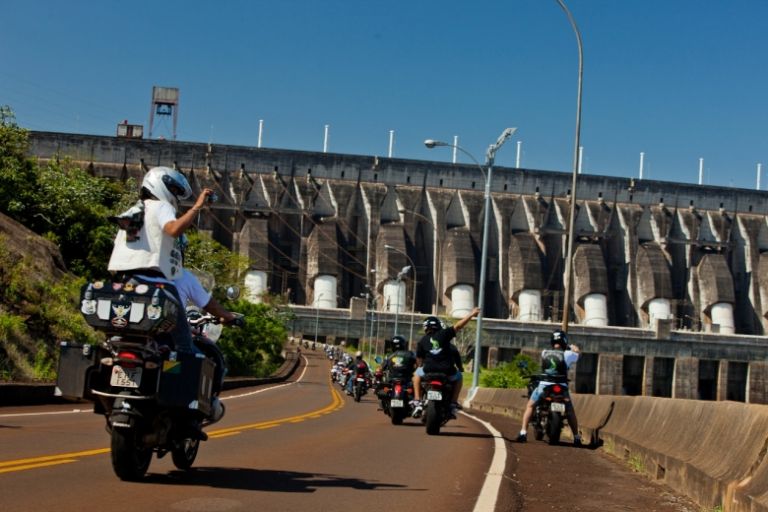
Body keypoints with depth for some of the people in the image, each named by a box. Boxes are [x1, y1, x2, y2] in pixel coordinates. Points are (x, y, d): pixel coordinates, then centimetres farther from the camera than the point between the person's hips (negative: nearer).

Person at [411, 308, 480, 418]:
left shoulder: (422, 341, 13)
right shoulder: (444, 334, 7)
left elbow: (419, 360, 16)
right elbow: (458, 326, 3)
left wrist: (420, 367, 37)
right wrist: (471, 314, 12)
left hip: (429, 370, 1)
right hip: (447, 371, -1)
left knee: (417, 374, 31)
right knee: (458, 377, 30)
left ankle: (417, 402, 15)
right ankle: (453, 404, 16)